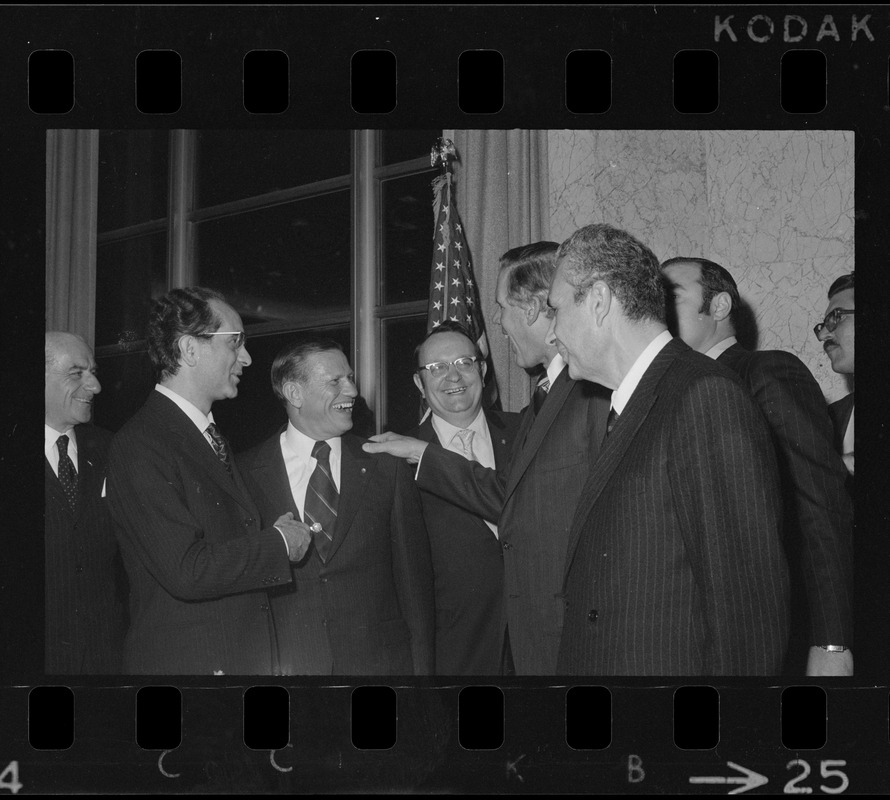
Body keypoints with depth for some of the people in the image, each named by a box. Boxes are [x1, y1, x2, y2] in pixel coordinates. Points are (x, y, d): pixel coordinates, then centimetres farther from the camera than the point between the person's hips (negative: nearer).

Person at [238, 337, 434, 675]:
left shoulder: (387, 469, 4)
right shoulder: (246, 473, 1)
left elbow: (414, 580, 4)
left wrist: (422, 668, 1)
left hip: (379, 660, 1)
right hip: (284, 664, -1)